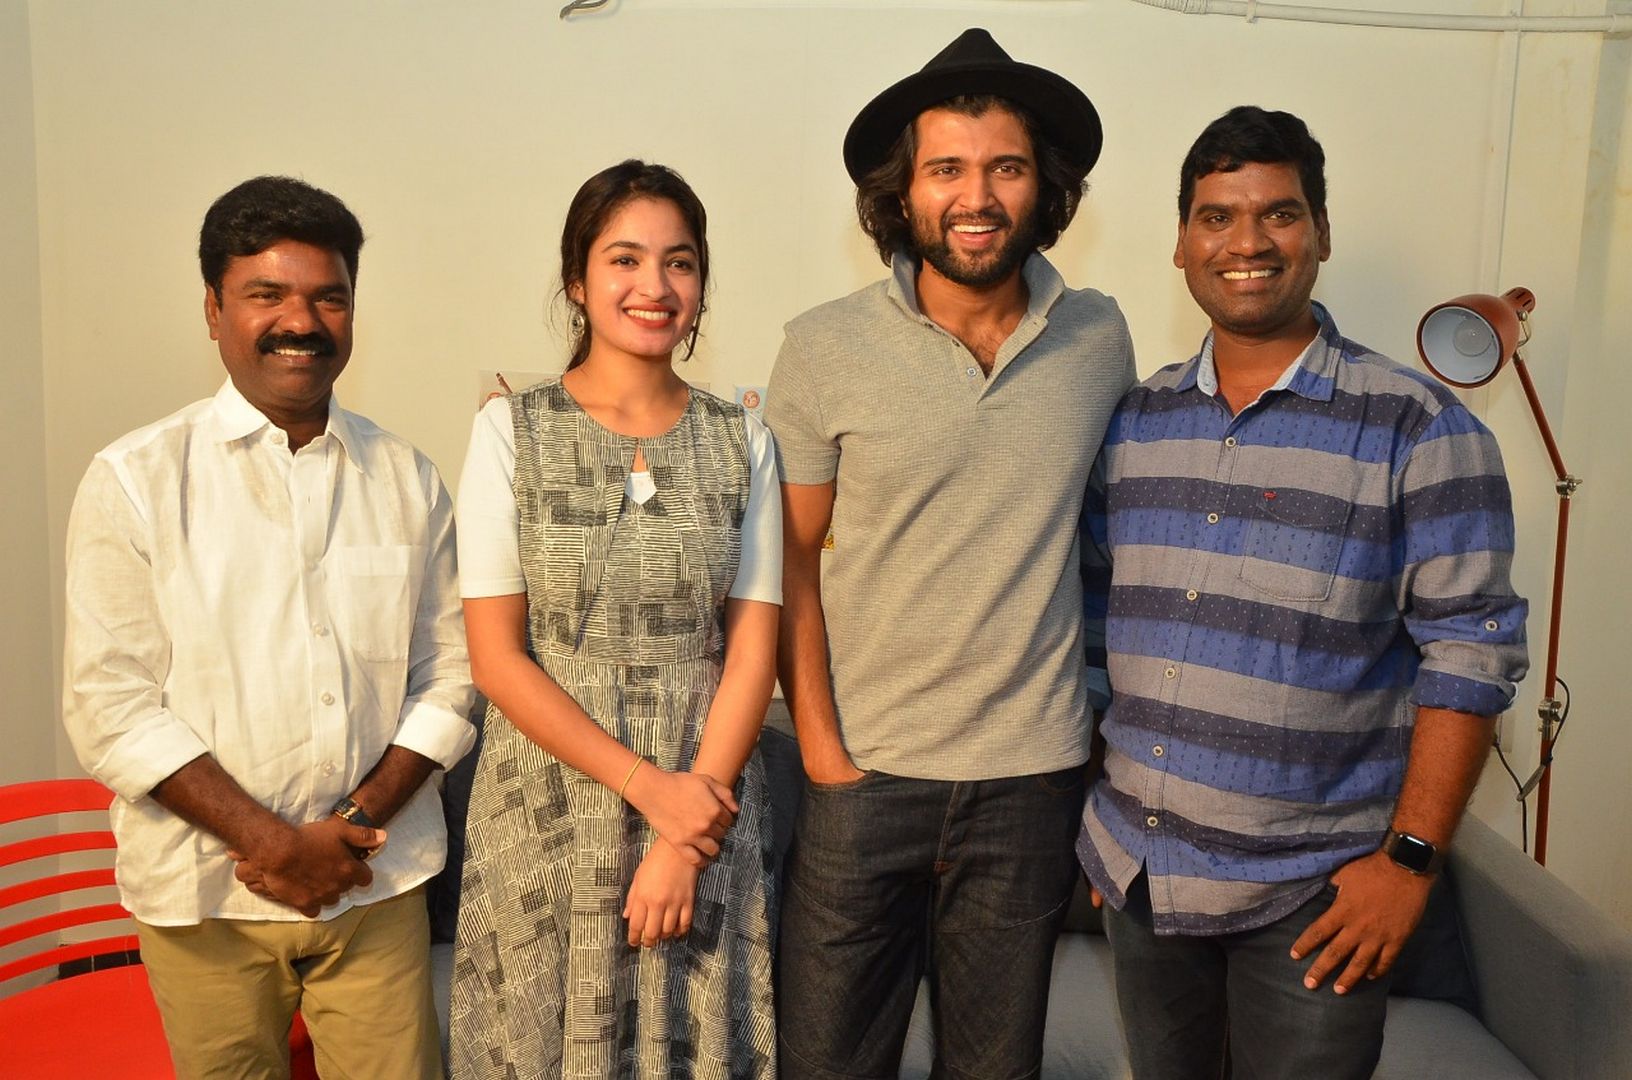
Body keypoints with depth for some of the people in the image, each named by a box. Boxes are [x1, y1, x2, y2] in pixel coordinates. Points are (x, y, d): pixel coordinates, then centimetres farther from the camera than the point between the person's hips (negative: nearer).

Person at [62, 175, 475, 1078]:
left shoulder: (407, 479, 6)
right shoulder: (134, 480, -3)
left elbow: (449, 670, 5)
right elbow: (109, 706, -7)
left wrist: (358, 822, -7)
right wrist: (271, 841, -13)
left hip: (379, 886, 2)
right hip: (204, 900, -2)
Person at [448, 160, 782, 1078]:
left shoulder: (743, 442, 1)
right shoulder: (513, 432, -4)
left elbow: (751, 653, -2)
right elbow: (497, 657, -7)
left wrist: (683, 842, -10)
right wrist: (647, 784, -14)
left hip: (708, 808, 1)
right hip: (549, 810, -1)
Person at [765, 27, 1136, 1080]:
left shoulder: (1099, 338, 0)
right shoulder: (826, 348, -7)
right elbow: (794, 558, -2)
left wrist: (1102, 721, 7)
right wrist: (820, 745, -6)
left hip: (1033, 774, 2)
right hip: (867, 767, -1)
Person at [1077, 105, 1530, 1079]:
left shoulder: (1418, 429, -9)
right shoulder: (1135, 420, 4)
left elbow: (1471, 652, -10)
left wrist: (1411, 856, -13)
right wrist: (1097, 807, 9)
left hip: (1312, 895, -4)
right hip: (1135, 871, 4)